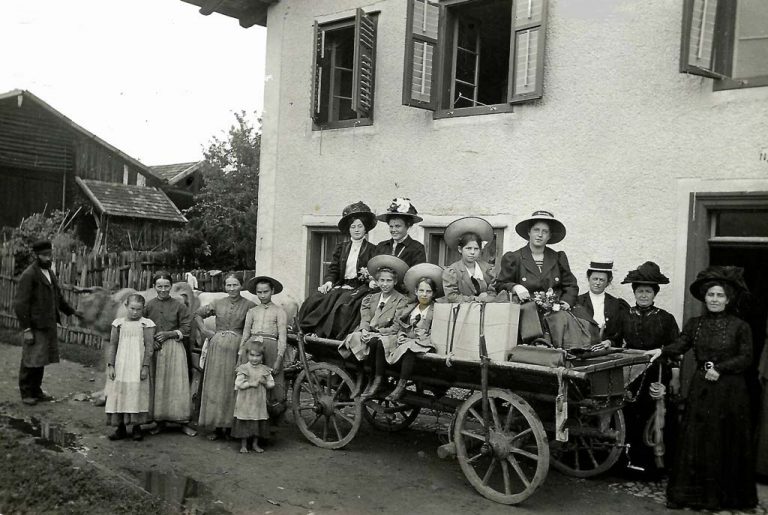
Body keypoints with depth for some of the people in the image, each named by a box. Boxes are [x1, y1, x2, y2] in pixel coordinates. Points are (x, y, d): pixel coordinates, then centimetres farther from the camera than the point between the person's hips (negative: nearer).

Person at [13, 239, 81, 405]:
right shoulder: (28, 275, -13)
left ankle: (36, 390, 24)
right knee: (31, 361, 1)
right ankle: (26, 393, 14)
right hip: (35, 327, -7)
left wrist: (71, 311, 26)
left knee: (41, 360, 13)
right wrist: (26, 329, -18)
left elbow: (57, 296, 26)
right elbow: (20, 304, -16)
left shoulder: (49, 273, 13)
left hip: (48, 325, 7)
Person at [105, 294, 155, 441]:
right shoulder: (118, 323, 6)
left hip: (137, 365, -2)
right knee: (119, 394, 2)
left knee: (137, 394, -1)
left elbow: (149, 347, -3)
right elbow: (112, 345, 7)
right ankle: (121, 428, 11)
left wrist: (145, 367, -9)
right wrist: (110, 365, 0)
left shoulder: (147, 324, -1)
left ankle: (137, 428, 9)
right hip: (120, 365, 2)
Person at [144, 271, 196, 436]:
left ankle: (182, 422, 4)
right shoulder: (148, 306, 5)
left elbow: (186, 328, 0)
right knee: (156, 385, 4)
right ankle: (159, 421, 15)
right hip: (154, 348, 2)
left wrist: (169, 334, -12)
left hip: (174, 347, -2)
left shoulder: (179, 306, 1)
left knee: (178, 384, -3)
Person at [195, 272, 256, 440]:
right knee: (215, 385, 4)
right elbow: (198, 314, 20)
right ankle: (217, 427, 12)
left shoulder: (249, 306, -2)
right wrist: (204, 330, 8)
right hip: (217, 347, 3)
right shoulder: (218, 304, 7)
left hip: (237, 348, -3)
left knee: (233, 386, 0)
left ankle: (231, 426, 11)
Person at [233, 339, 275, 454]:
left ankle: (255, 444, 23)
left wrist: (265, 382, -12)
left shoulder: (265, 370, 5)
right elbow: (238, 383, -12)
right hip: (245, 402, -3)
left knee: (258, 423, 9)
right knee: (244, 423, 2)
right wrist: (251, 383, -17)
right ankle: (243, 445, 14)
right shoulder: (243, 369, -5)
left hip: (259, 403, 3)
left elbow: (272, 384, 8)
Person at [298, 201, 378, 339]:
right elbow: (333, 269, 11)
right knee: (315, 300, -19)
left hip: (359, 288, -4)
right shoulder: (342, 247, 18)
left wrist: (368, 275, -19)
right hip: (341, 286, 4)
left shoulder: (372, 249, 6)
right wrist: (328, 282, -9)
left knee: (343, 306, -32)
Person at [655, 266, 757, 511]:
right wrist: (661, 351, -24)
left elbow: (746, 358, -5)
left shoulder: (740, 326, -2)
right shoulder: (695, 324, 7)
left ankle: (726, 495, 18)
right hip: (701, 388, 3)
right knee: (696, 440, 5)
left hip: (730, 390, -2)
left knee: (727, 442, 5)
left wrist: (719, 368, -15)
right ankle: (695, 492, 14)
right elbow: (680, 345, -5)